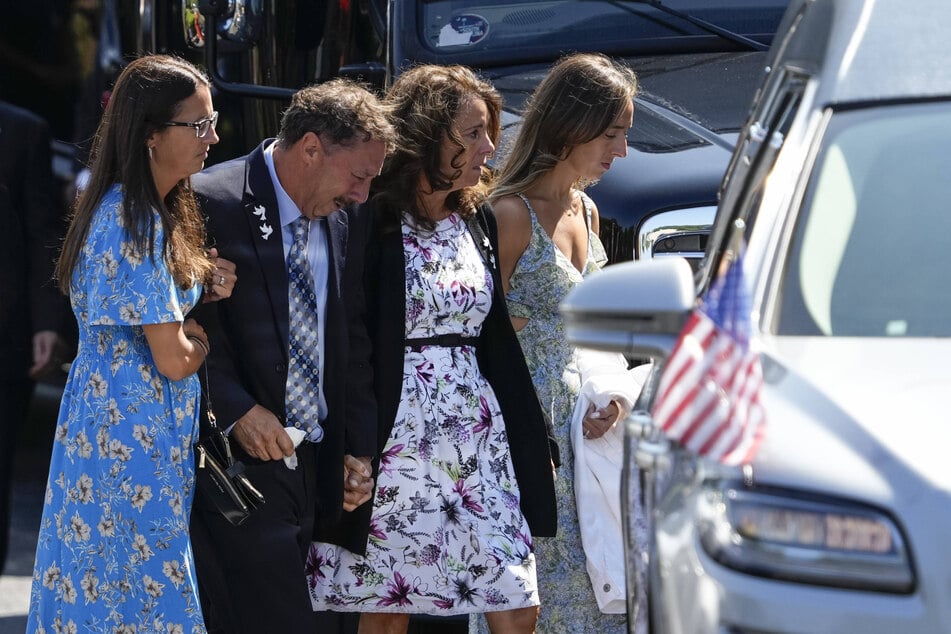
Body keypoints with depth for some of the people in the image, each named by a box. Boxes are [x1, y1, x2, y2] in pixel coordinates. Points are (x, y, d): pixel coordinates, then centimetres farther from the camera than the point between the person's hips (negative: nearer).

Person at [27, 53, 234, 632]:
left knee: (106, 579, 14)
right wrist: (202, 341, 2)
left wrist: (206, 284, 0)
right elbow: (174, 359, -21)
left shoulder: (149, 209, 8)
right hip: (133, 435, -9)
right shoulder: (134, 224, -21)